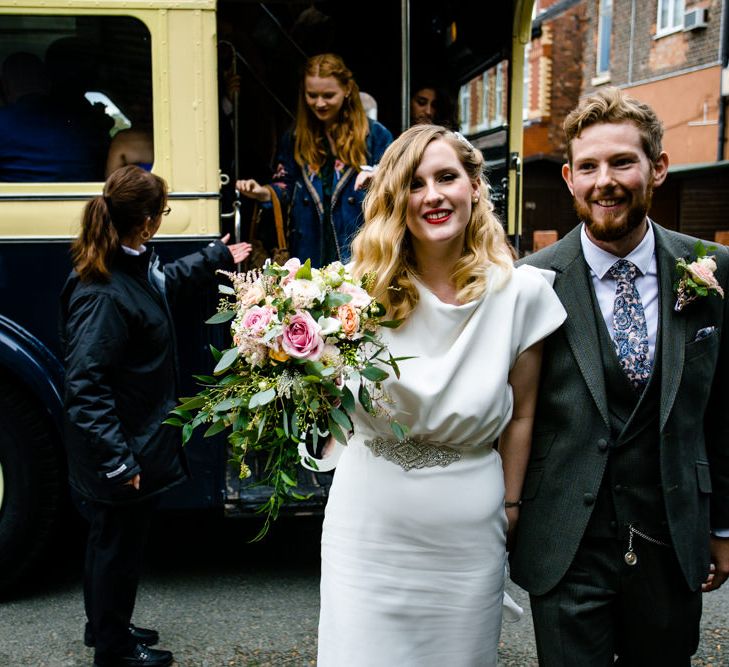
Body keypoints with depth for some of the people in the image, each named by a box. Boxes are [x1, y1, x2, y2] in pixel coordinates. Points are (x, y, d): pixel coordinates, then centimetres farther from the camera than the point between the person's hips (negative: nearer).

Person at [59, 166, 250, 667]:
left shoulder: (136, 264, 2)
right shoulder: (103, 295, -28)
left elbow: (170, 281, 27)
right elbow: (86, 387, -29)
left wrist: (219, 257, 37)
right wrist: (118, 461, -28)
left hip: (137, 444, 10)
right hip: (122, 450, -10)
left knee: (114, 542, 25)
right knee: (119, 546, 10)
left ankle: (107, 626, 45)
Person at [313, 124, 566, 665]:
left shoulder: (522, 291, -7)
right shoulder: (368, 288, -7)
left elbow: (520, 415, 2)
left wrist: (508, 507, 7)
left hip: (468, 536, 0)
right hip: (369, 527, 0)